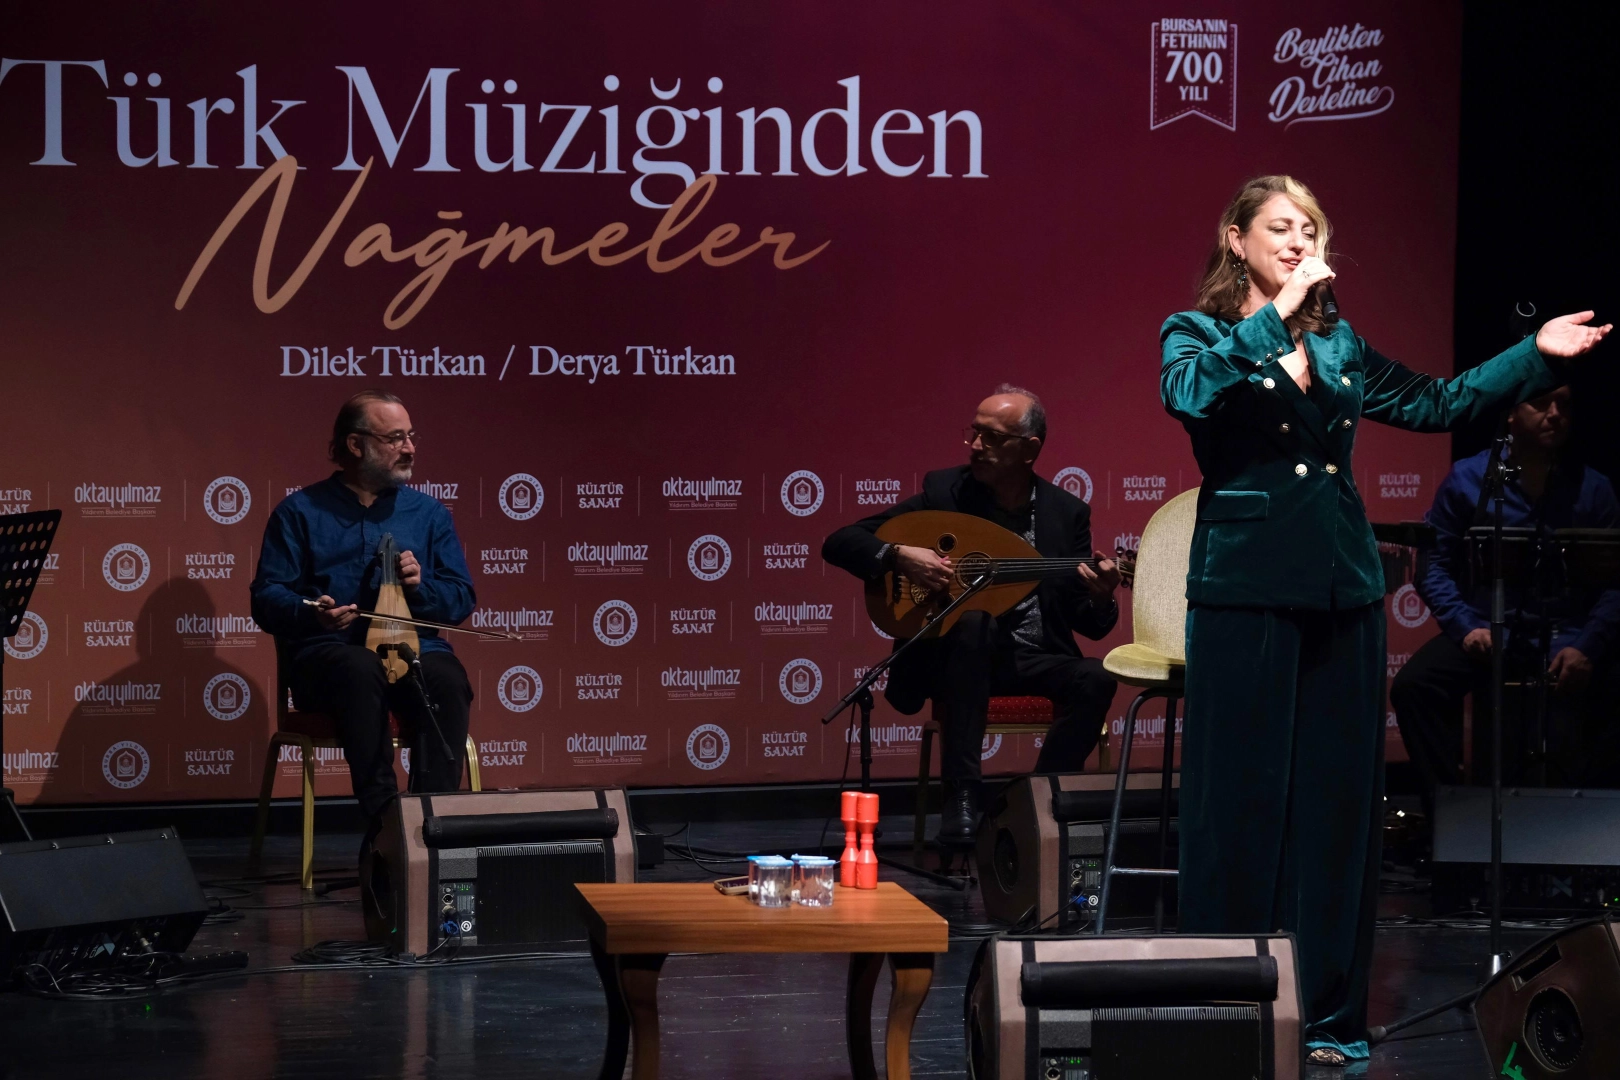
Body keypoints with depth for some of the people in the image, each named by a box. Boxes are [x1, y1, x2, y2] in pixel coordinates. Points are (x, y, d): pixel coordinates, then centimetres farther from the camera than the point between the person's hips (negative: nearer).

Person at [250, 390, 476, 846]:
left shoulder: (429, 513, 17)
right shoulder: (300, 512, 10)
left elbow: (462, 599, 14)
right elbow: (267, 598, 3)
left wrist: (421, 586, -8)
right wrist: (311, 614, -18)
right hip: (328, 654, -2)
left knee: (448, 681, -33)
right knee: (362, 670, -39)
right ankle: (383, 817, -39)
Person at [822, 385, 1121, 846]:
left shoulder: (1066, 513, 4)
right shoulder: (944, 491, 0)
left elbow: (1089, 625, 5)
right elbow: (839, 543, -2)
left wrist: (1101, 599, -18)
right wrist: (898, 555, -21)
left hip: (1033, 660, 1)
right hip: (959, 655, -1)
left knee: (1094, 680, -30)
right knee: (973, 620, -35)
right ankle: (960, 799, -35)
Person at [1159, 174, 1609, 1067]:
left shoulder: (1339, 348, 15)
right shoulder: (1197, 333, 2)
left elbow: (1439, 403, 16)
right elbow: (1188, 393, -20)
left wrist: (1537, 354, 8)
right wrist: (1276, 314, -21)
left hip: (1341, 591, 5)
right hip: (1245, 591, -5)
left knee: (1337, 798, 5)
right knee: (1241, 799, -3)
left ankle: (1326, 1010, 12)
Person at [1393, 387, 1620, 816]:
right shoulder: (1467, 479, 3)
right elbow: (1434, 563, 3)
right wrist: (1465, 626, -13)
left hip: (1566, 637, 0)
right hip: (1488, 630, 0)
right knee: (1413, 686, -25)